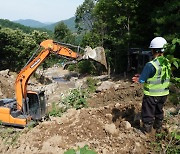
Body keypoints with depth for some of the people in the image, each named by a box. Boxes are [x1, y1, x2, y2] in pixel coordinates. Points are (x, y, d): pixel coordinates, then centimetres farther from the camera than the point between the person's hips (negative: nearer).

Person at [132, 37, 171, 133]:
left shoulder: (150, 65, -26)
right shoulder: (167, 63, -5)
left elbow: (141, 80, -20)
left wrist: (139, 79, 3)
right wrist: (144, 77, 7)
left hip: (151, 95, -6)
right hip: (163, 93, 6)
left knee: (148, 113, 12)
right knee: (159, 111, 26)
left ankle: (147, 130, 27)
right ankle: (158, 127, 44)